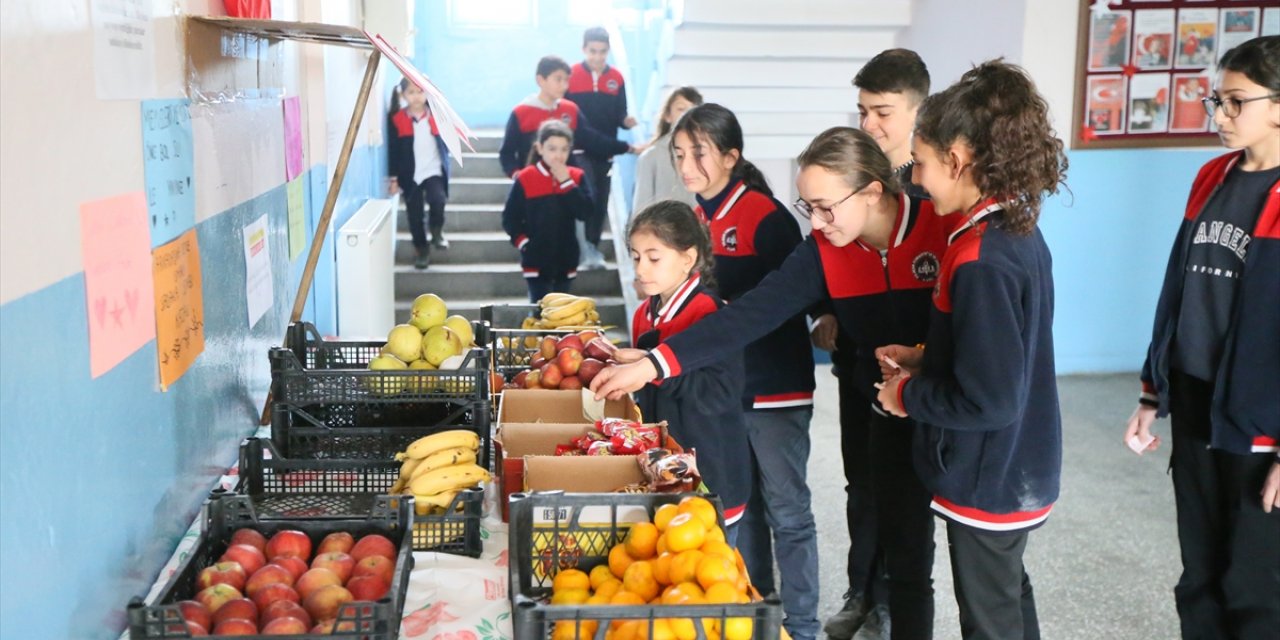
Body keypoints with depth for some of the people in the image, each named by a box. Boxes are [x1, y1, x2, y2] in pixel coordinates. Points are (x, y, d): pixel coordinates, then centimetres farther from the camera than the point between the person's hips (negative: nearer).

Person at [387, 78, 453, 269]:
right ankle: (421, 251, 23)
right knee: (415, 216, 6)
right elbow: (393, 150, -1)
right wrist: (394, 178, -3)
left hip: (433, 172, 0)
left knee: (438, 201, -25)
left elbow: (446, 142, 13)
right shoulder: (396, 119, -3)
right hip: (410, 176, 0)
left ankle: (437, 231, 5)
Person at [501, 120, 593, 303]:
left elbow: (584, 212, -14)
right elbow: (510, 219, -3)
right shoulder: (525, 179, -8)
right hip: (536, 259, -3)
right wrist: (523, 243, -13)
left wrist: (567, 182, -17)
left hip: (566, 259, 3)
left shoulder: (576, 177, 0)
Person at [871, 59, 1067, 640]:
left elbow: (989, 399, -29)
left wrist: (909, 394, -14)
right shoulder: (1017, 232, 1)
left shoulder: (982, 261, -28)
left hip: (987, 483, -9)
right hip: (1016, 471, 9)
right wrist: (925, 359, 5)